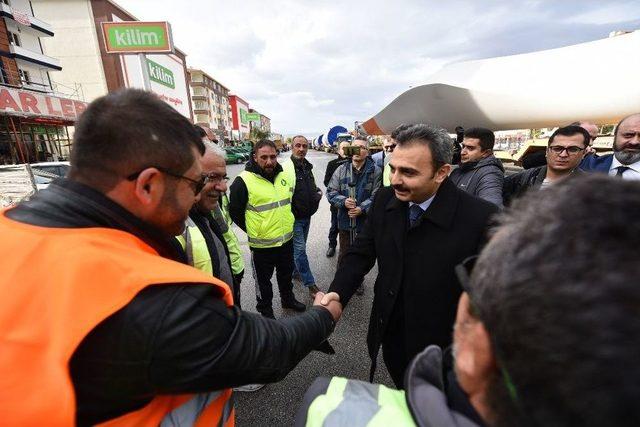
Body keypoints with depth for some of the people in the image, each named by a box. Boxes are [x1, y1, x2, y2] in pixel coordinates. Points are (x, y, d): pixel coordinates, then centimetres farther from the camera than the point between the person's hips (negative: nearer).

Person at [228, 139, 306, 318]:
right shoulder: (243, 181, -18)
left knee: (286, 273, 25)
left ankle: (288, 298, 49)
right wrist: (253, 230, -5)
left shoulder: (284, 176, 0)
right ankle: (265, 310, 39)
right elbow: (234, 212, -11)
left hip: (287, 239, 5)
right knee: (263, 280, 16)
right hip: (262, 244, -5)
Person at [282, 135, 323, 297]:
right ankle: (310, 284, 9)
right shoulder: (286, 167, -16)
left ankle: (295, 271, 40)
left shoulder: (308, 167, 10)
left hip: (307, 216, 8)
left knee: (299, 248, 20)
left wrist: (318, 192, 3)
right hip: (294, 217, -7)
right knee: (300, 250, 0)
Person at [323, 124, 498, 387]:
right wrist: (337, 293, -21)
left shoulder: (481, 218, -25)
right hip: (390, 335, 4)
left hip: (440, 346, -3)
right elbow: (361, 253, -6)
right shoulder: (384, 200, -12)